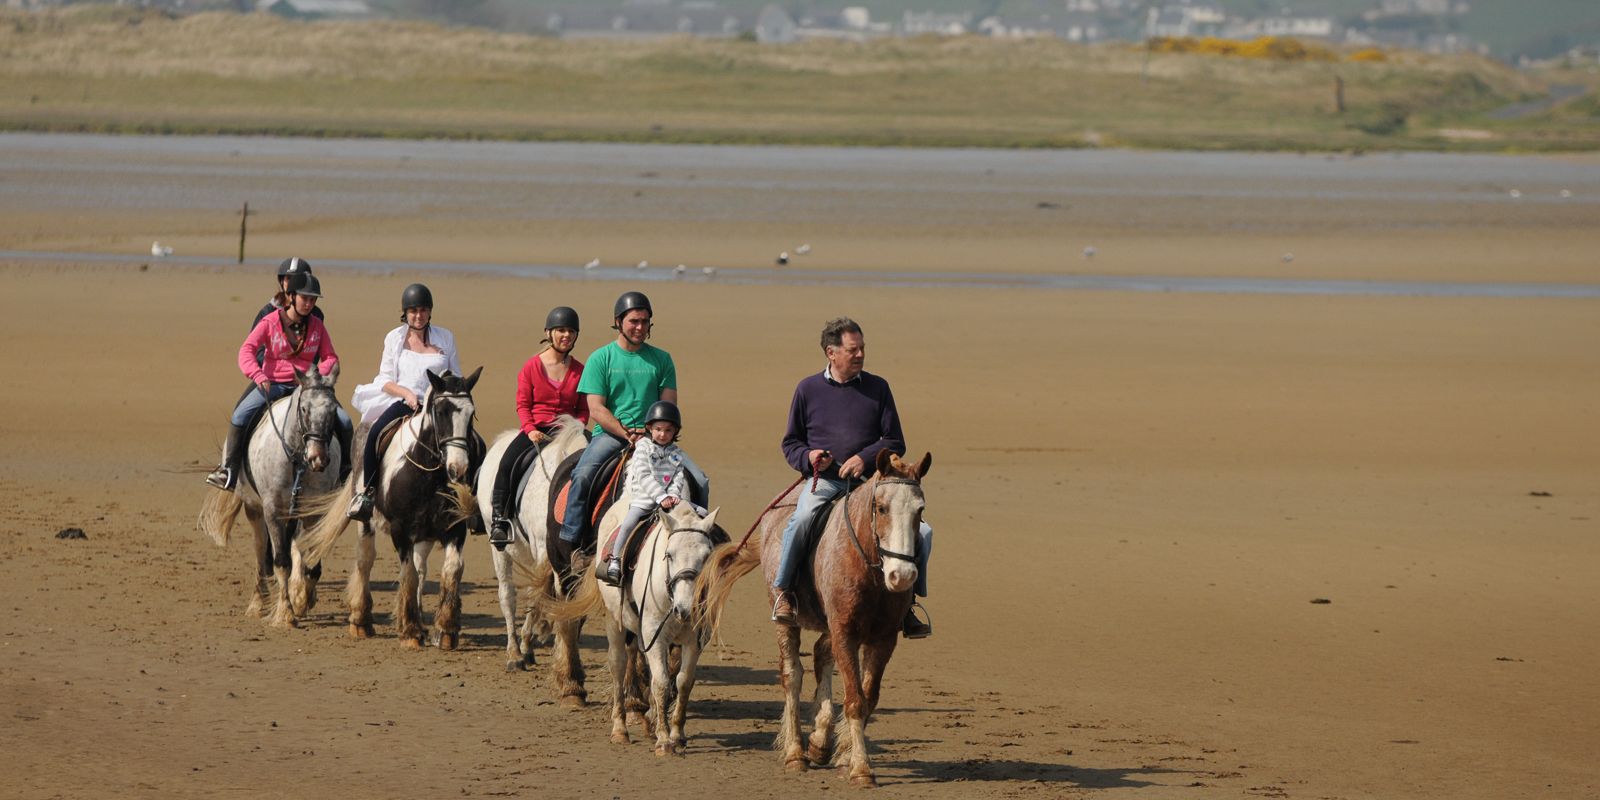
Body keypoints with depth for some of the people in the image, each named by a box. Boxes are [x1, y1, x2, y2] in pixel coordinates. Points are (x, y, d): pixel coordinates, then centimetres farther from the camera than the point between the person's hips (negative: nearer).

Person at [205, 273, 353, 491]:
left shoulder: (317, 326, 6)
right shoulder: (270, 323, -3)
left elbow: (330, 357, 9)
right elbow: (247, 350, -11)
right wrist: (257, 375, -28)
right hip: (273, 384, -2)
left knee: (343, 420, -12)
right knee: (241, 415, -26)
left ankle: (345, 469, 8)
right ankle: (229, 470, -16)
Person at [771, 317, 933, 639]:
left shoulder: (877, 388, 8)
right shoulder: (808, 389, 7)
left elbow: (895, 443, 8)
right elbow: (790, 443, 15)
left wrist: (865, 458, -11)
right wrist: (807, 456, -8)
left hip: (867, 481, 2)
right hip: (823, 480, -2)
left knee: (921, 532, -14)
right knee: (800, 521, -35)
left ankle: (906, 600, 2)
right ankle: (782, 590, -17)